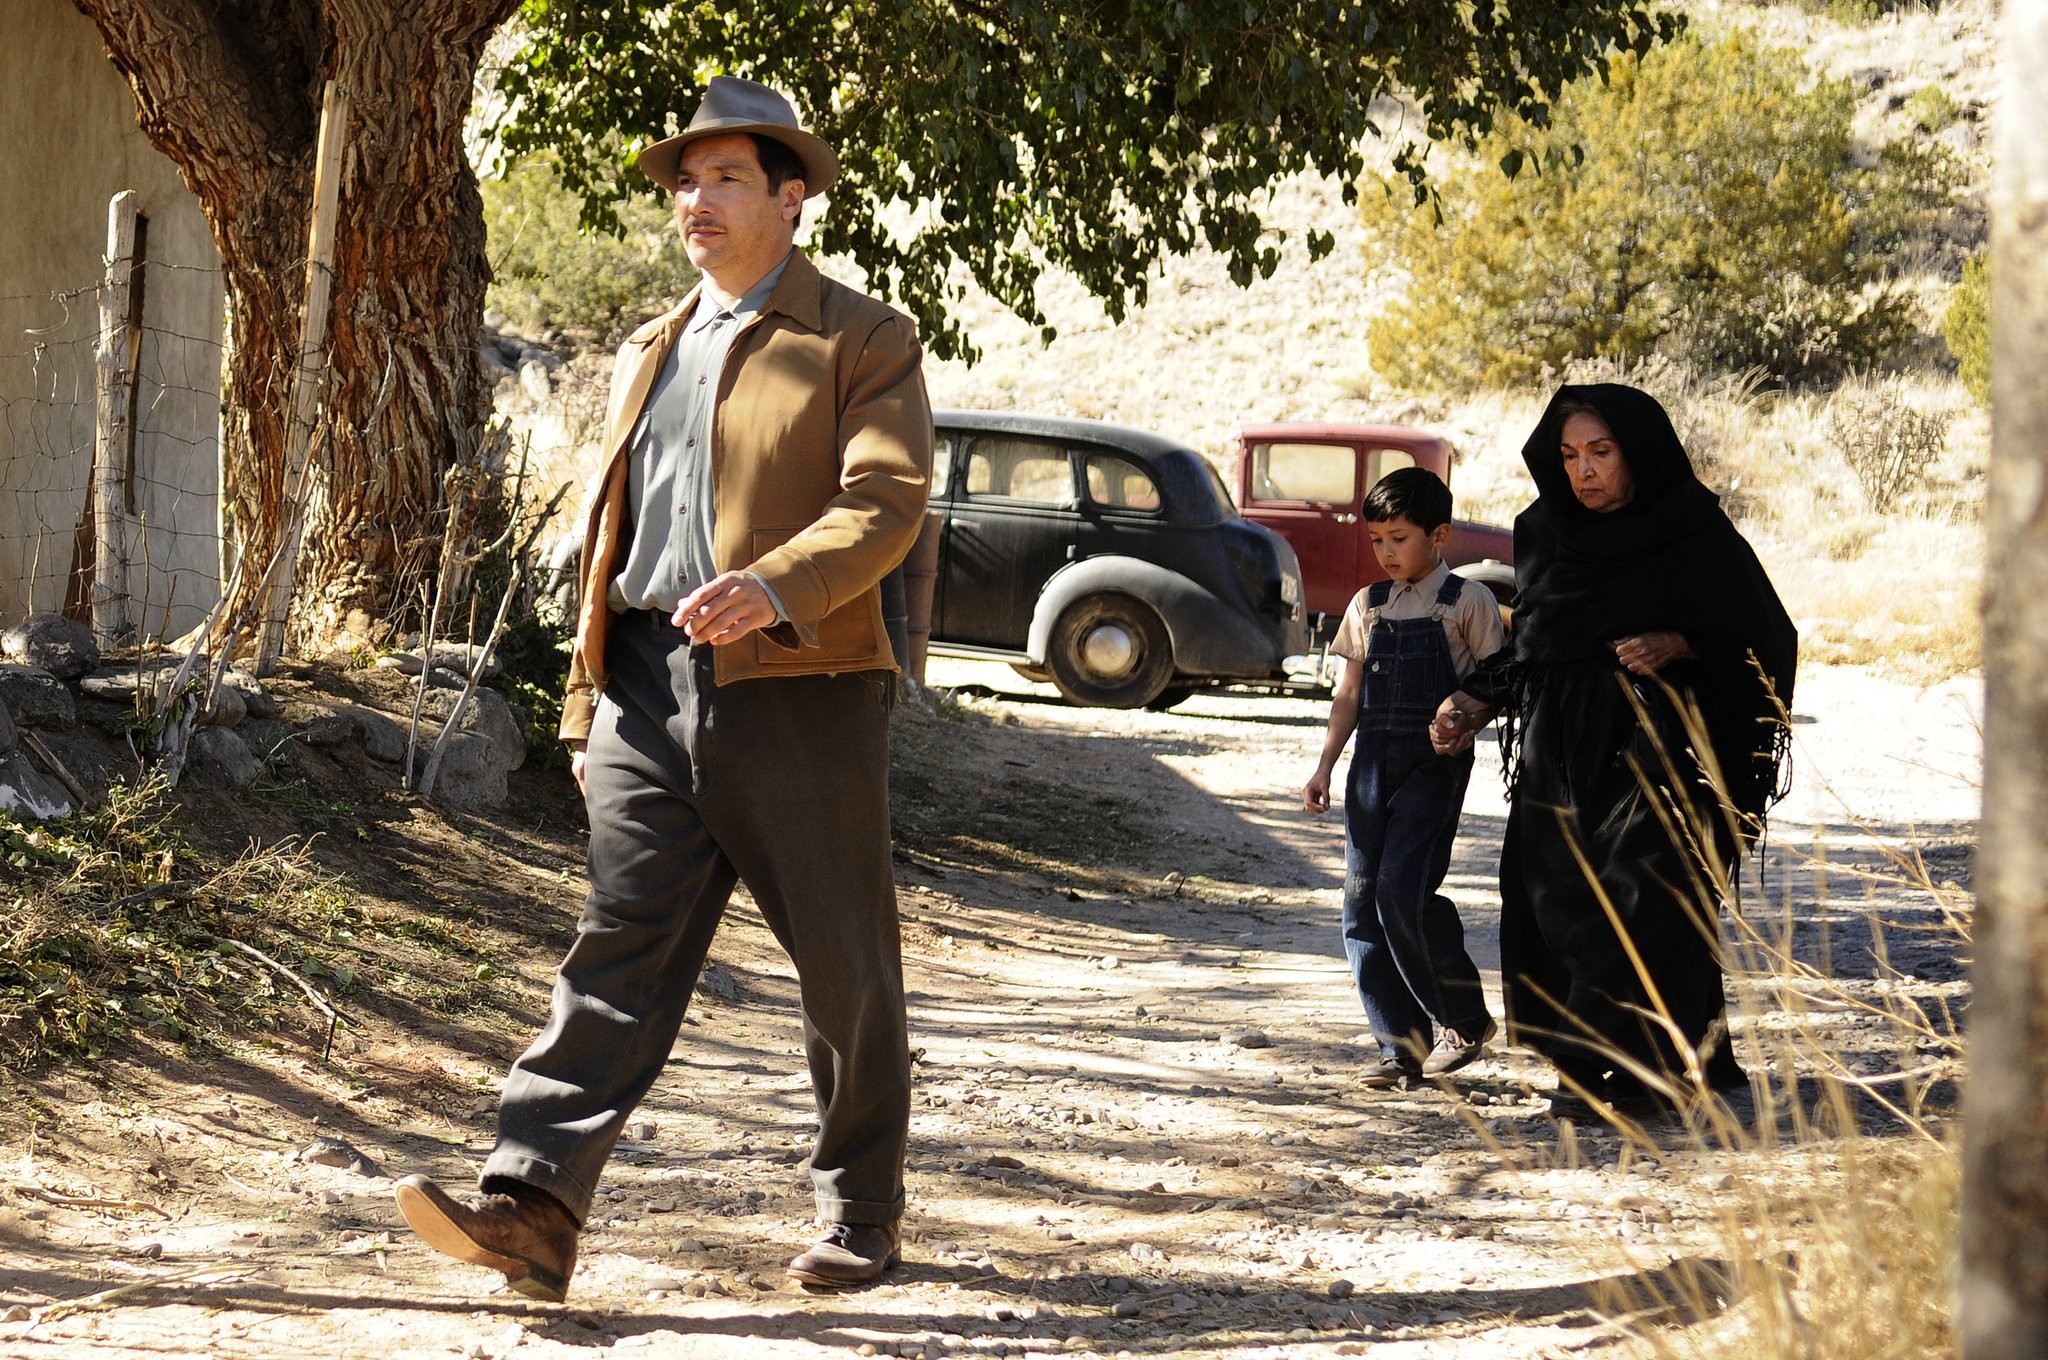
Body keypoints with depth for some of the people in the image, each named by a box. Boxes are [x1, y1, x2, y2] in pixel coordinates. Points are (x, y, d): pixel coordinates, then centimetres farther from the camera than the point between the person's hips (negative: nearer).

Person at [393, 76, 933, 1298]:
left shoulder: (863, 343, 2)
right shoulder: (649, 353, 21)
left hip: (797, 691, -4)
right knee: (620, 946, -6)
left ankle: (862, 1215, 20)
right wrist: (588, 696, 17)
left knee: (846, 968, 6)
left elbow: (888, 502, -12)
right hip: (651, 688, 4)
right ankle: (533, 1210, -16)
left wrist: (774, 584, -29)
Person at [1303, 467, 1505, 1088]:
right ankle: (1401, 1046, 5)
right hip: (1373, 759, 6)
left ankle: (1465, 1019, 3)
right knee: (1363, 898, -1)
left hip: (1434, 761, -6)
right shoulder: (1368, 605, 15)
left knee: (1403, 890, -17)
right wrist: (1325, 765, 11)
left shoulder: (1465, 601, 0)